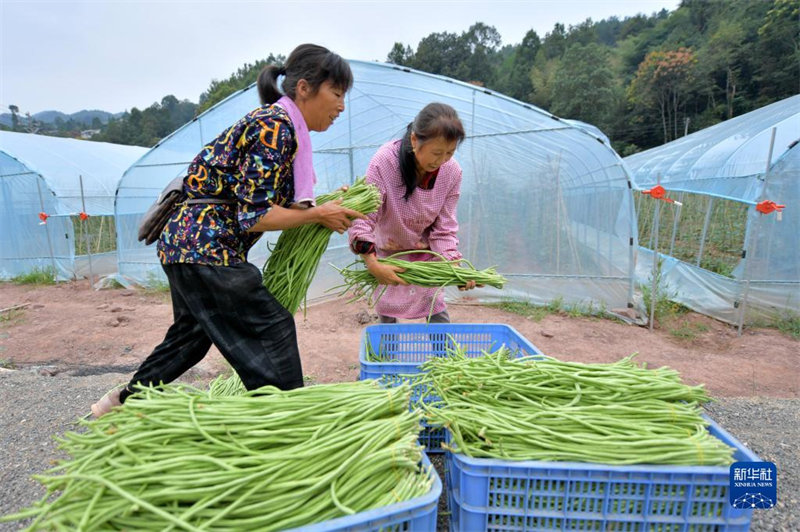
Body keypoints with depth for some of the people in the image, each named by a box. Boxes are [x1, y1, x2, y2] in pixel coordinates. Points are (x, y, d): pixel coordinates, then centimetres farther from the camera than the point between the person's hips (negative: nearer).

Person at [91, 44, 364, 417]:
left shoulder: (280, 123, 12)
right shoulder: (275, 126, -17)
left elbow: (258, 202, 12)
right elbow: (254, 216, -21)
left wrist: (326, 206, 4)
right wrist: (318, 214, -13)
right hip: (205, 246, -11)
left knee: (193, 332, 24)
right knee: (271, 330, -6)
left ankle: (124, 402, 42)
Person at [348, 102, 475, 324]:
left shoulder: (452, 172, -20)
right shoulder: (384, 162, -31)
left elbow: (444, 228, -13)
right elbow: (362, 218, -29)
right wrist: (372, 263, -40)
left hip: (425, 251, 2)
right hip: (386, 251, -2)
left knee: (437, 310, 3)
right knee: (387, 313, 8)